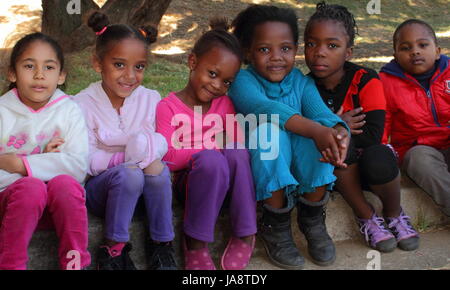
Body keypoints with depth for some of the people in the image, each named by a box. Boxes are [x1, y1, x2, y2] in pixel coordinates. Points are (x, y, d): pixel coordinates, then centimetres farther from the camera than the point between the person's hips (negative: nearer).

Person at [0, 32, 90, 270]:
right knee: (31, 187, -32)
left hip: (58, 204, 1)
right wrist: (44, 163, -16)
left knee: (65, 183, -31)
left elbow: (78, 166, -13)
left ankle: (76, 262, -19)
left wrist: (19, 164, -17)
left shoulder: (69, 110, 0)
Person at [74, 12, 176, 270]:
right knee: (128, 174, -34)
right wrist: (129, 157, -26)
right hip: (99, 187, -3)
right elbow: (88, 161, -13)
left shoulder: (151, 99, -1)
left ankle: (162, 246, -15)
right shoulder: (83, 104, -11)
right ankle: (114, 248, -18)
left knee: (158, 169, -30)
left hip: (143, 189, 3)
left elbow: (161, 144, -3)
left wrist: (152, 148, -27)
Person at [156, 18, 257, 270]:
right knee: (211, 159, -36)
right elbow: (168, 159, -16)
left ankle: (245, 235, -22)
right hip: (190, 180, -3)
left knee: (235, 154, -30)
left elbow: (240, 145, -2)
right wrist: (212, 145, -18)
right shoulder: (168, 107, -4)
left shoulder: (225, 104, 10)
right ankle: (195, 243, -25)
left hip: (226, 182, 4)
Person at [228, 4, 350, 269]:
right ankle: (276, 226, -16)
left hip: (301, 170, 3)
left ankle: (312, 219, -6)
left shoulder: (302, 82, -1)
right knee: (270, 130, -33)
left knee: (320, 131, -27)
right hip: (260, 171, -3)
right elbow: (264, 107, -35)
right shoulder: (243, 81, -14)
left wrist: (339, 132, -46)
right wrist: (316, 130, -51)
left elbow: (321, 112, -20)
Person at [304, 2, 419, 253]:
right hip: (334, 165, 1)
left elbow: (373, 135, -24)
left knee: (378, 158, -37)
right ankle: (366, 216, -13)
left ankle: (394, 214, -2)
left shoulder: (365, 81, -13)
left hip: (369, 161, -1)